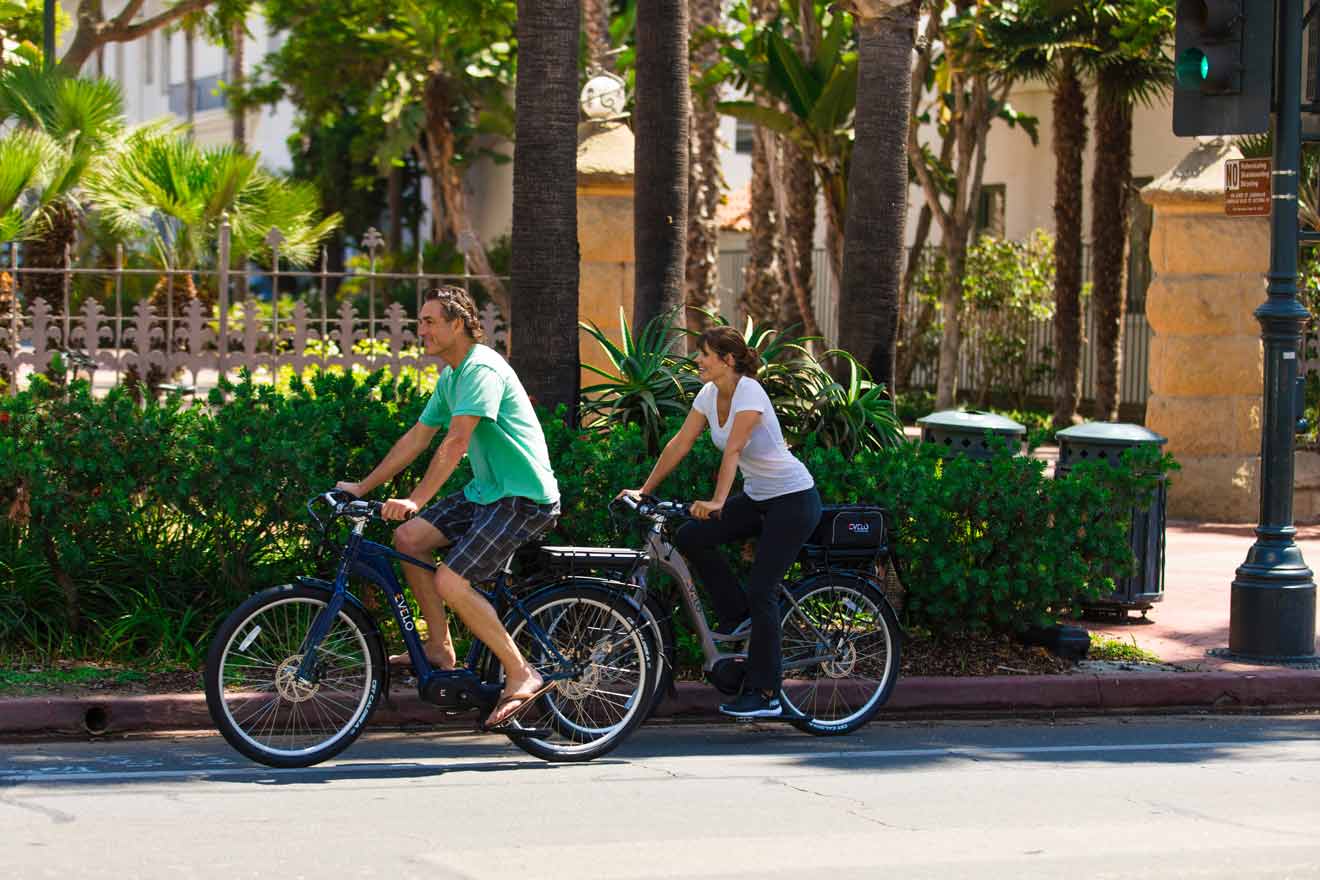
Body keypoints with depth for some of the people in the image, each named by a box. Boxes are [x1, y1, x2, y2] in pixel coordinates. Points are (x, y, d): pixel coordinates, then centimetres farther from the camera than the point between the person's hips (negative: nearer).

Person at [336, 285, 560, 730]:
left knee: (450, 582, -19)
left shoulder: (482, 368, -18)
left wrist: (416, 499, -31)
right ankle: (440, 650, 8)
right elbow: (417, 438, 19)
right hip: (487, 490, 10)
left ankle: (521, 675, -10)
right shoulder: (451, 376, 14)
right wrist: (363, 486, 17)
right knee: (408, 538, 1)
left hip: (524, 496, -10)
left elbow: (455, 443, -26)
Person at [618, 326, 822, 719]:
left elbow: (733, 450, -33)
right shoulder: (709, 394, 1)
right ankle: (735, 616, 10)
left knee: (761, 591, -11)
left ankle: (765, 694, -5)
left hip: (793, 499, -8)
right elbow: (680, 443, 3)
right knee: (690, 537, -7)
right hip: (757, 498, 8)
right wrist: (644, 490, 0)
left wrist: (717, 502, -42)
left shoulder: (749, 392, -22)